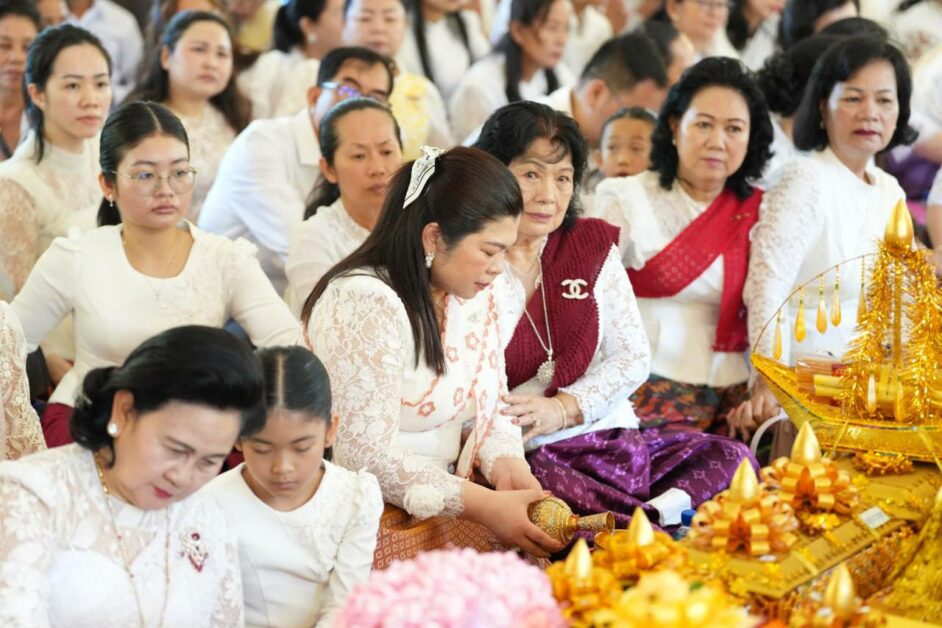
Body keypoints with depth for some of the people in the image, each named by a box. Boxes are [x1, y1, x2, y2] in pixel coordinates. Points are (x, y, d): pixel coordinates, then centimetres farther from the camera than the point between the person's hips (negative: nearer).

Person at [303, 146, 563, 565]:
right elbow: (368, 457, -23)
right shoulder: (367, 305, -20)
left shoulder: (473, 293, 6)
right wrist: (484, 506, -23)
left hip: (445, 508, 8)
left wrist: (505, 464, -9)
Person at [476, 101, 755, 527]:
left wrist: (563, 408, -6)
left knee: (731, 458, -16)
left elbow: (633, 357, 9)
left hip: (605, 436, 6)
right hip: (517, 457, -5)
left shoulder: (592, 244, 12)